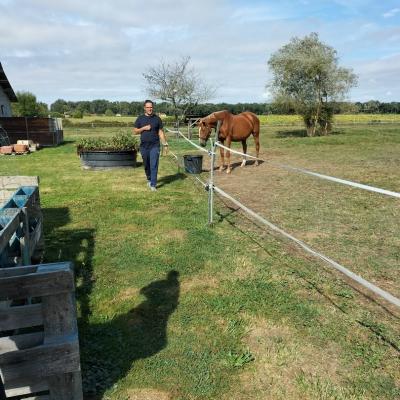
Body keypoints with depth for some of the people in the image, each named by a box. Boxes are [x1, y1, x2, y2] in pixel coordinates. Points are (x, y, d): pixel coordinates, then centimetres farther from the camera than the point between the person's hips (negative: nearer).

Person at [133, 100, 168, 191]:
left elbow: (161, 132, 5)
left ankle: (153, 185, -6)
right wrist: (144, 128, -10)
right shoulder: (140, 118, 6)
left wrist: (165, 144, -3)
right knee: (146, 165, 13)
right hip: (144, 146, 2)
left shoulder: (157, 118, 4)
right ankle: (149, 179, 36)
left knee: (154, 165, -8)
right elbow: (135, 131, 7)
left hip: (155, 146, -2)